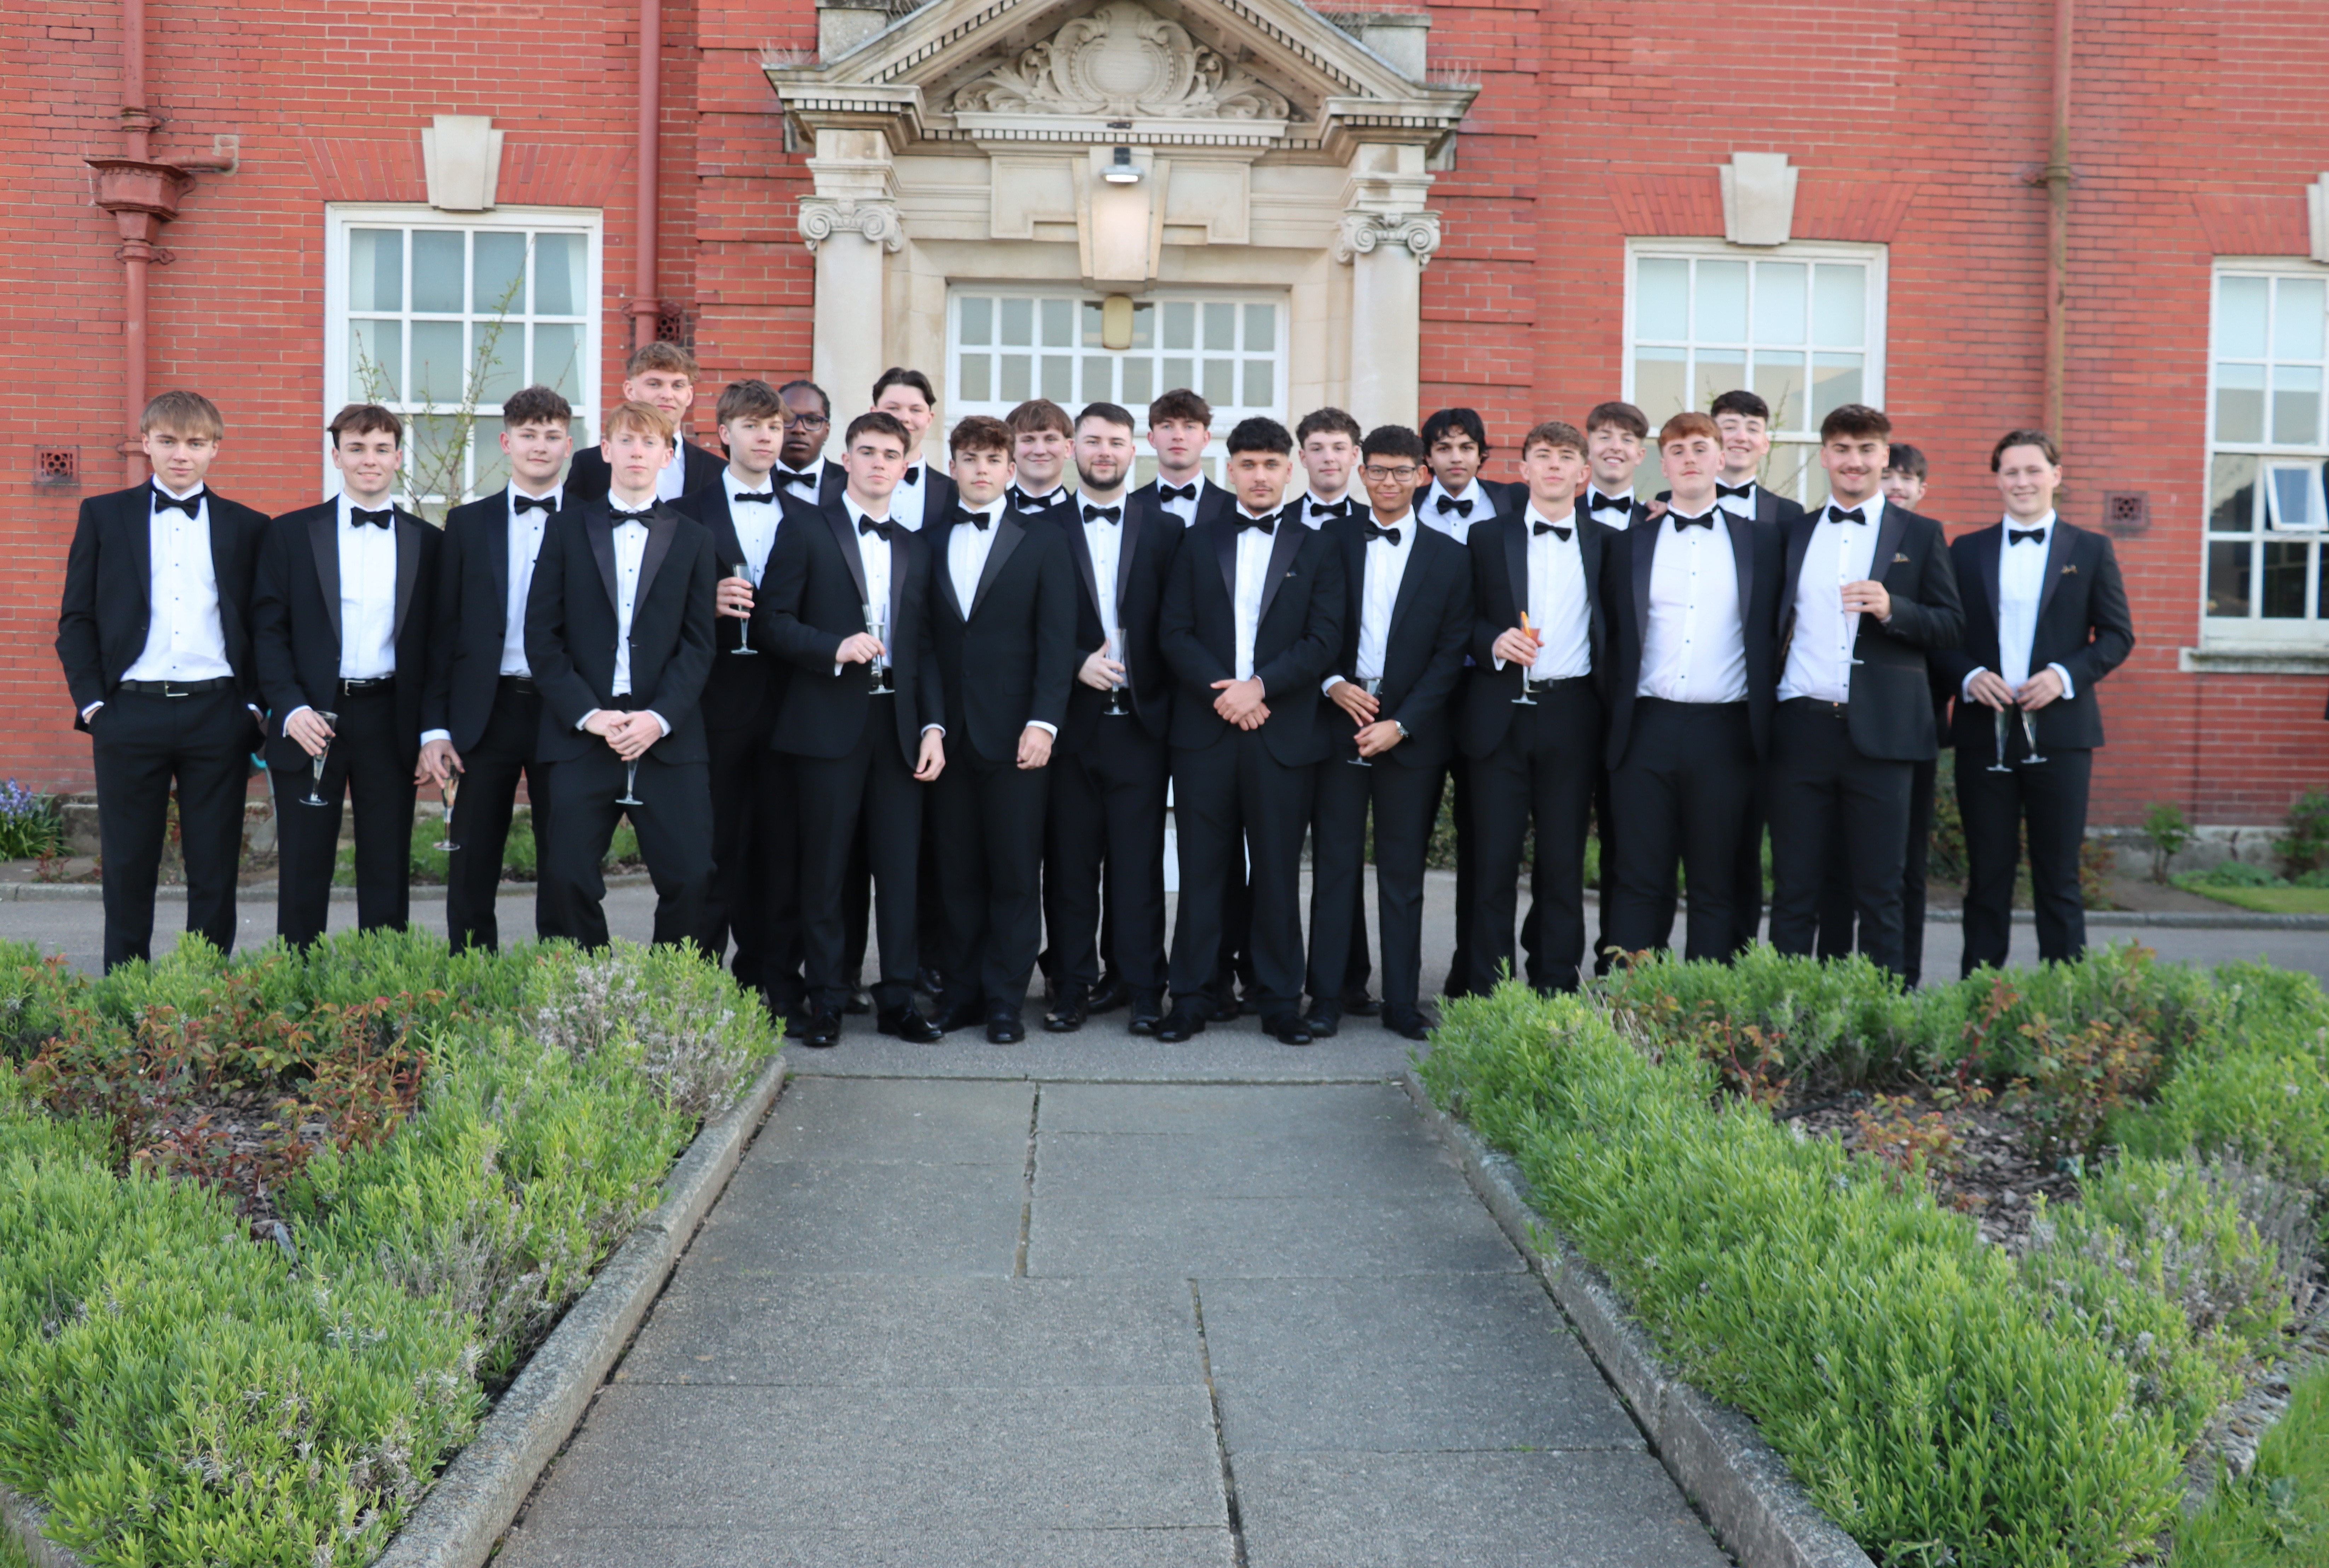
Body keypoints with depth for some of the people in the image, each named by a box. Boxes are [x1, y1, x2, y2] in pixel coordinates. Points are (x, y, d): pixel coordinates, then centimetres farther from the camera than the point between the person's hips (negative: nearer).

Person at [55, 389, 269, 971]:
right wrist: (90, 702, -1)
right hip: (129, 711, 0)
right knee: (127, 867, 6)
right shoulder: (104, 515, 9)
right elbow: (76, 620, 8)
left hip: (218, 713, 0)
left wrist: (255, 705, -1)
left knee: (215, 872, 4)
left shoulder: (247, 526, 10)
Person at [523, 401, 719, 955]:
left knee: (691, 878, -7)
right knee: (569, 878, -4)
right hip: (581, 732, 0)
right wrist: (588, 715, -8)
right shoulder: (568, 529, 10)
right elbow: (541, 637, 4)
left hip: (668, 737, 0)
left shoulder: (692, 539, 12)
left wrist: (660, 717, -10)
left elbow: (698, 644, 5)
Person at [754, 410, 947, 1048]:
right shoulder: (806, 526, 5)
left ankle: (897, 999, 10)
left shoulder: (915, 547, 18)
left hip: (900, 723, 4)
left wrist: (934, 725, 5)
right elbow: (771, 620, -3)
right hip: (830, 722, -3)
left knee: (901, 865, 2)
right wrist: (835, 649, -17)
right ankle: (826, 1000, 10)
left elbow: (924, 646, 15)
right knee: (824, 867, 1)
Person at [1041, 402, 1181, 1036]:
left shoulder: (1165, 530, 8)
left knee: (1139, 863, 2)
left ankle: (1143, 989, 9)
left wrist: (1165, 705, -4)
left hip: (1139, 721, 0)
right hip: (1071, 721, 0)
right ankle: (1075, 983, 14)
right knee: (1069, 860, 4)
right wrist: (1078, 664, -11)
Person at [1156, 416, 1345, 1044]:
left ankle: (1280, 1002, 12)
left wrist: (1260, 685, -13)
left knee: (1278, 873, 4)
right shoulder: (1199, 543, 11)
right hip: (1204, 731, 1)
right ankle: (1190, 998, 10)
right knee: (1202, 871, 3)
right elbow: (1173, 632, 4)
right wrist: (1222, 691, -10)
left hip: (1282, 734, -1)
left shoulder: (1317, 550, 9)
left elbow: (1324, 640, -1)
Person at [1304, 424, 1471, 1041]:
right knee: (1335, 866, 2)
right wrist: (1333, 684, -10)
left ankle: (1403, 1002, 13)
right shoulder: (1332, 540, 6)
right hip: (1339, 722, 0)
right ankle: (1327, 997, 10)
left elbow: (1450, 654, 2)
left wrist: (1401, 725, -8)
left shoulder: (1448, 557, 6)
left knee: (1403, 872, 5)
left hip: (1409, 733, 0)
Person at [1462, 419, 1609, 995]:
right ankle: (1488, 991, 7)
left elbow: (1616, 628, 11)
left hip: (1572, 716, 0)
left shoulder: (1607, 544, 10)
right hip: (1501, 716, 0)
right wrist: (1493, 642, -9)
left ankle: (1556, 994, 13)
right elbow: (1461, 620, 9)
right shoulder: (1488, 538, 10)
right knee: (1495, 858, 0)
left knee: (1564, 861, 4)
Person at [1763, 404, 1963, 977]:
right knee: (1794, 892, 5)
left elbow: (1951, 626, 3)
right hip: (1801, 730, 2)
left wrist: (1892, 608, -15)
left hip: (1880, 732, -2)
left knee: (1879, 894, 3)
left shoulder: (1920, 535, 8)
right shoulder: (1793, 534, 15)